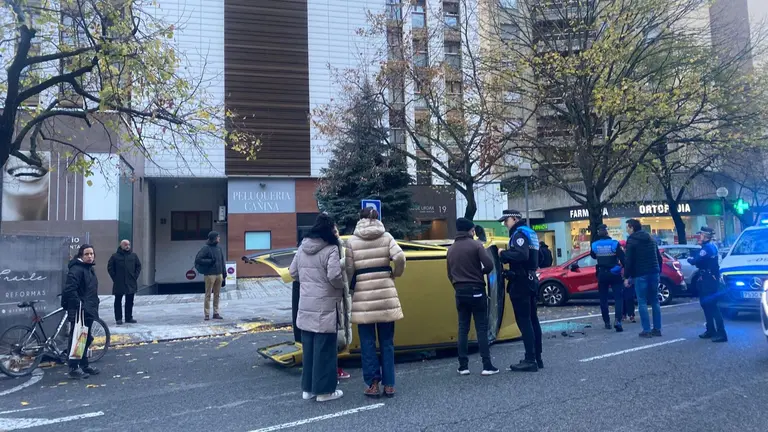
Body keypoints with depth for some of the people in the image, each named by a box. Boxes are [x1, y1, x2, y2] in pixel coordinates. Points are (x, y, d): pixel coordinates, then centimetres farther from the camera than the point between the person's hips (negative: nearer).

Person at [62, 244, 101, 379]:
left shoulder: (89, 269, 15)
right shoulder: (76, 269, -16)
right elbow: (70, 290, -24)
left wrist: (94, 305, 20)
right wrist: (78, 306, -23)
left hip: (89, 312, 10)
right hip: (79, 312, -10)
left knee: (86, 339, 17)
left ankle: (84, 365, 28)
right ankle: (74, 369, 4)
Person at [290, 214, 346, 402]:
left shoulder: (302, 248, 8)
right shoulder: (330, 249, -14)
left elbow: (293, 272, 13)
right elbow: (334, 276, -21)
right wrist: (341, 288, -2)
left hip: (306, 305, 7)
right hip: (325, 306, -7)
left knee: (309, 348, 15)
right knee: (324, 349, 1)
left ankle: (308, 388, 24)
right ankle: (324, 390, 8)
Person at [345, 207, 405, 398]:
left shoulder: (352, 241, 1)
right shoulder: (386, 237, 3)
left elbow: (349, 270, -1)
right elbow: (400, 258, -11)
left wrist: (349, 290, 14)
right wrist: (395, 274, 7)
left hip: (363, 296, -1)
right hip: (385, 294, 1)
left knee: (368, 342, 8)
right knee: (387, 342, 10)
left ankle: (373, 384, 8)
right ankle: (389, 385, 13)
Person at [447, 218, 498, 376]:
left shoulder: (451, 249, 9)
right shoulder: (475, 245, -7)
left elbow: (450, 274, 13)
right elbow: (489, 265, -16)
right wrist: (481, 273, 4)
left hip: (460, 292, 5)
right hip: (476, 290, -5)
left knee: (463, 328, 9)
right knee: (481, 328, -1)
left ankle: (463, 366, 9)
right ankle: (487, 366, -2)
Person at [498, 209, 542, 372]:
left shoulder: (520, 233, -12)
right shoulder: (530, 232, 18)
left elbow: (521, 255, -29)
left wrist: (503, 253, -16)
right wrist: (506, 256, 13)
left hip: (521, 281, -10)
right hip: (530, 279, 10)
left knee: (524, 321, -8)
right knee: (532, 320, 12)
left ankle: (530, 360, -8)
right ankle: (537, 358, 18)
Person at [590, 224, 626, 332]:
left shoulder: (594, 245, -4)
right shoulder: (614, 244, -12)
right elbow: (622, 258, -14)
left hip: (601, 274, 2)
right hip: (614, 274, -2)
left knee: (603, 298, 13)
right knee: (618, 297, 0)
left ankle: (607, 322, 16)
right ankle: (618, 320, -17)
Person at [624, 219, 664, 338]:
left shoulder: (632, 241, -6)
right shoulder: (651, 239, 15)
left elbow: (628, 261, -11)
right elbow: (659, 258, 17)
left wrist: (627, 277, -5)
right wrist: (658, 271, 21)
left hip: (640, 275, -6)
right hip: (654, 273, 7)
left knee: (642, 302, -3)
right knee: (655, 301, 11)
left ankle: (646, 330, -4)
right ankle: (657, 329, 13)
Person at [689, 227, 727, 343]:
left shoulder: (708, 247, -18)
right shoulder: (711, 246, 15)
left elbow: (696, 261, -22)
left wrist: (690, 259, -3)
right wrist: (694, 259, -2)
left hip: (709, 281, -10)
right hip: (708, 280, 10)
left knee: (711, 306, -10)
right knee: (706, 304, 16)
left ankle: (721, 333, -10)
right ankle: (710, 330, 24)